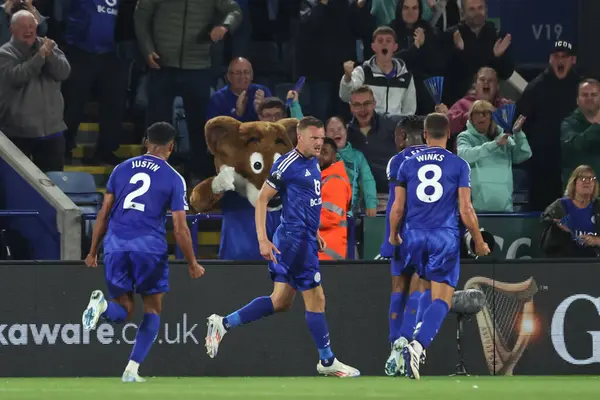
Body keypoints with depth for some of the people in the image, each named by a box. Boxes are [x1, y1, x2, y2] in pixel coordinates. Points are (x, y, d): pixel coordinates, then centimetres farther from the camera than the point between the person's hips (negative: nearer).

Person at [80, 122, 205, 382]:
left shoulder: (122, 169, 12)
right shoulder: (173, 179, 1)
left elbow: (104, 213, 12)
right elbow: (180, 229, -1)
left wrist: (93, 251, 19)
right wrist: (193, 264, 9)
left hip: (115, 245, 3)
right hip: (149, 246, -3)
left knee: (124, 311, 12)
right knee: (153, 310, 13)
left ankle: (102, 305, -24)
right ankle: (132, 370, 0)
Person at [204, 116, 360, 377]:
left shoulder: (313, 164, 15)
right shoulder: (288, 164, -13)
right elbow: (262, 199, -12)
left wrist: (315, 233, 23)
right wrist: (263, 240, -18)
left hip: (305, 239, 10)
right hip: (295, 240, -10)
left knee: (280, 302, 11)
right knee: (316, 300, -3)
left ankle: (223, 324, 14)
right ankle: (327, 361, 7)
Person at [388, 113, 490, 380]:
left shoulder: (408, 165, 6)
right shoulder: (458, 165, -1)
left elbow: (398, 208, 7)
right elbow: (465, 210, -4)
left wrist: (393, 235, 26)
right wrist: (479, 242, 9)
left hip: (415, 236, 3)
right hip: (445, 237, -3)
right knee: (442, 299, -5)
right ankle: (419, 344, -27)